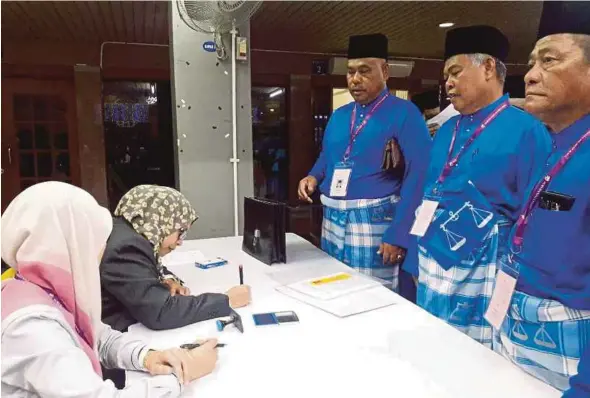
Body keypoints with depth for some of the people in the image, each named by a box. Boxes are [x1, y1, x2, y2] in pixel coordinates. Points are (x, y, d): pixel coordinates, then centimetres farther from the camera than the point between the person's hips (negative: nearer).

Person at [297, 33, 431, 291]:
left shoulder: (404, 113, -8)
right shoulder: (339, 116, 13)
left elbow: (417, 176, -16)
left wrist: (398, 235, -21)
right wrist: (313, 177, 1)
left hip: (376, 222, -6)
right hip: (333, 221, 7)